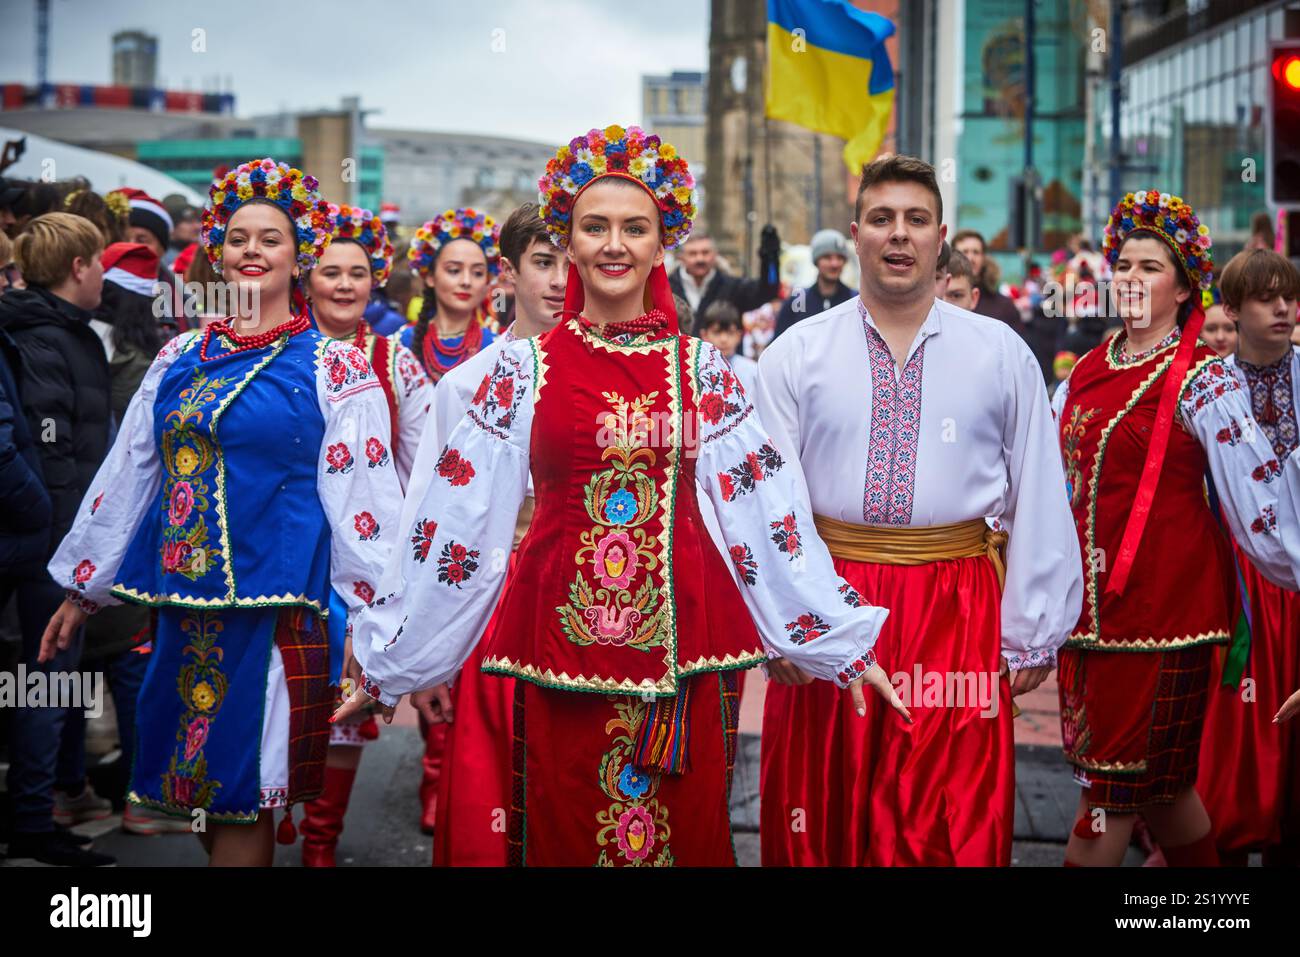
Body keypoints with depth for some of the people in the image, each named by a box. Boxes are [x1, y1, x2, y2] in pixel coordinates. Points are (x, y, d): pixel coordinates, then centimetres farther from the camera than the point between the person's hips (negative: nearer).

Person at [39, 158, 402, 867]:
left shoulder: (334, 369, -2)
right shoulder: (179, 360, 11)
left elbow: (363, 496, -5)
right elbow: (127, 475, 16)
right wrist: (81, 591, 18)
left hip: (279, 606, -5)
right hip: (183, 600, 5)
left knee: (240, 793, -2)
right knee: (196, 781, 11)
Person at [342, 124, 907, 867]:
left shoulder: (702, 369, 5)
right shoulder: (524, 370, 3)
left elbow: (768, 511, 2)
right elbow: (461, 519, 2)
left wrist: (845, 640, -1)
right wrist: (386, 658, 2)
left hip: (681, 636, 1)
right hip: (561, 634, 0)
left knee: (690, 833, 7)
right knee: (564, 837, 7)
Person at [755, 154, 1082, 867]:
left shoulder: (1002, 356, 5)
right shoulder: (795, 356, 4)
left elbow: (1039, 502, 4)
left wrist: (1030, 636, 1)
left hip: (958, 618, 0)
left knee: (957, 832, 2)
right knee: (819, 826, 9)